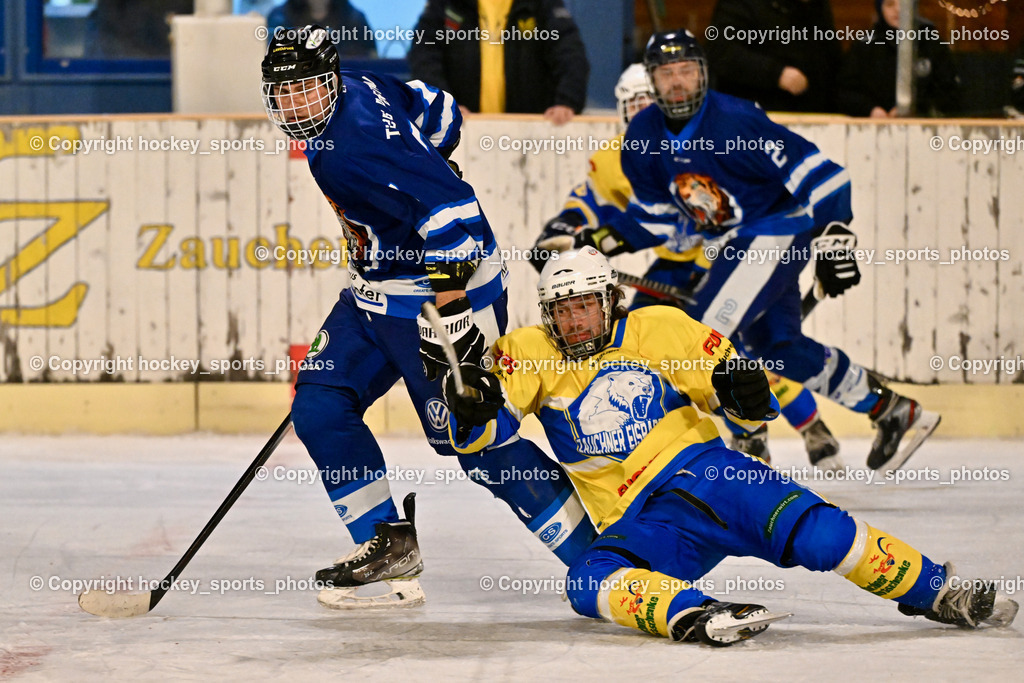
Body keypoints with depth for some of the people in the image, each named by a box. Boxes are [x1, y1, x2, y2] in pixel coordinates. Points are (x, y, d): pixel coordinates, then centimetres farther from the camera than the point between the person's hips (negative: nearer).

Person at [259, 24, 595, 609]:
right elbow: (440, 112, 17)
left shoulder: (357, 144, -26)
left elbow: (452, 209, -33)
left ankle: (600, 555, -4)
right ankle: (390, 544, 12)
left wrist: (448, 310, -35)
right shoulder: (360, 90, 3)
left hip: (445, 286, -11)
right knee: (320, 405, 6)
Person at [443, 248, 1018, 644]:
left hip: (705, 472, -1)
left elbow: (749, 400, 6)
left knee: (817, 533, -24)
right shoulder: (533, 356, 7)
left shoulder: (657, 330, 5)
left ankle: (936, 590, -8)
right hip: (639, 524, 1)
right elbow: (480, 429, -6)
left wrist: (743, 389, -19)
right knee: (591, 581, -33)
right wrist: (472, 409, -30)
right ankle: (693, 616, -55)